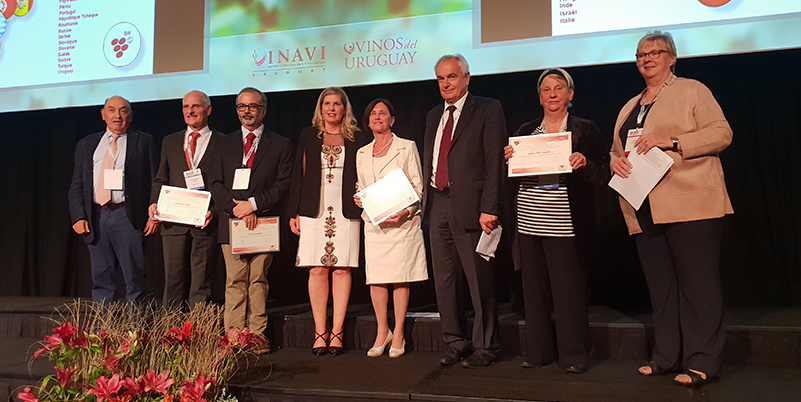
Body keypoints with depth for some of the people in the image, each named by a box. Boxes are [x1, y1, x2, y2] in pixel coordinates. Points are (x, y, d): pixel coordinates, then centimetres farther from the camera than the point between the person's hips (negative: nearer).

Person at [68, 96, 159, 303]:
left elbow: (155, 181, 2)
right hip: (96, 217, 3)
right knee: (101, 278, 8)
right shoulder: (86, 144, 17)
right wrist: (78, 216, 0)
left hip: (127, 216, -3)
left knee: (134, 277, -2)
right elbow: (76, 185, 14)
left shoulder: (144, 142, 7)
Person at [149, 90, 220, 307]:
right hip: (173, 222, 3)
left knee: (201, 284, 2)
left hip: (205, 222, -3)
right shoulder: (169, 142, 15)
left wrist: (214, 211, -13)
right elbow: (160, 179, 16)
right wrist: (154, 203, -2)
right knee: (172, 279, 6)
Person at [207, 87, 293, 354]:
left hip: (264, 222, -1)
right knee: (235, 282, 1)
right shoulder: (225, 144, 16)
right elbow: (216, 183, 8)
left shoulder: (280, 145, 9)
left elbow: (284, 184, -1)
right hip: (231, 222, 2)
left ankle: (258, 335, 7)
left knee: (259, 281, 1)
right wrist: (236, 208, -9)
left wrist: (253, 204, -12)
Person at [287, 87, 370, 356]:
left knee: (342, 270, -3)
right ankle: (320, 333, 5)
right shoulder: (309, 135, 13)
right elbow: (299, 174, 10)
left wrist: (365, 210, 1)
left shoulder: (357, 139, 11)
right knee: (317, 270, -2)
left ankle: (337, 332, 4)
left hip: (346, 213, 0)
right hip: (314, 212, 1)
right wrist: (294, 213, 3)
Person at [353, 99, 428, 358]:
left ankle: (398, 335, 6)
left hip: (402, 221, -4)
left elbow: (418, 187, 0)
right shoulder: (362, 154, 15)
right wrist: (359, 198, -1)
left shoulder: (407, 147, 2)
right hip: (374, 223, 4)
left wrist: (406, 211, -15)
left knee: (400, 278, -3)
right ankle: (382, 332, 14)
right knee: (375, 278, 1)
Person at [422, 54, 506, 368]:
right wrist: (425, 199, 11)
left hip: (470, 206, -7)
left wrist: (489, 208, -17)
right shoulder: (433, 116, 20)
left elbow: (494, 161, -9)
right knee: (444, 280, 11)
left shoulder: (487, 110, -1)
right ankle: (456, 342, 24)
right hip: (438, 205, 7)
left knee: (480, 281, 0)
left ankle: (485, 348, 13)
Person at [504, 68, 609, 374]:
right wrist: (509, 159, -2)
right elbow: (511, 176, 18)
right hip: (528, 222, 4)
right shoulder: (526, 131, 16)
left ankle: (573, 355, 11)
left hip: (565, 224, -3)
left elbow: (603, 174, 2)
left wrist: (584, 164, -17)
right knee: (534, 289, 7)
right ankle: (539, 351, 19)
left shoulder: (584, 130, 6)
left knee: (569, 290, -2)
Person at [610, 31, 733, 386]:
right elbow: (617, 149, 26)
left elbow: (721, 133, -4)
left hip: (690, 204, -6)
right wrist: (616, 161, 2)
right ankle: (666, 357, 15)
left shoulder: (692, 91, 6)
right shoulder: (629, 107, 24)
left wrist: (670, 141, -16)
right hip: (645, 210, 6)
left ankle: (702, 361, 0)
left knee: (698, 283, -6)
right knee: (660, 286, 8)